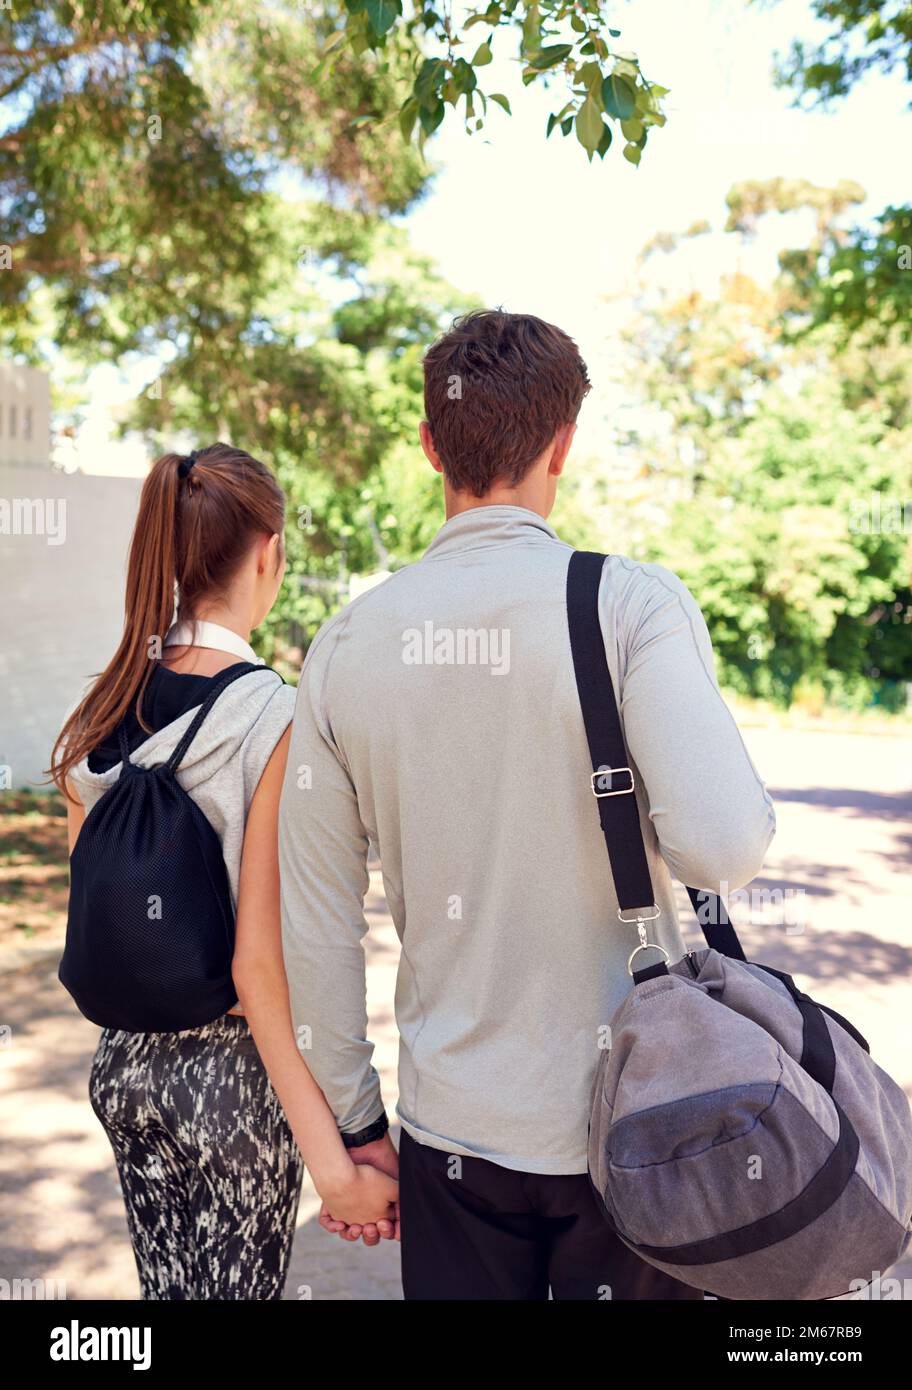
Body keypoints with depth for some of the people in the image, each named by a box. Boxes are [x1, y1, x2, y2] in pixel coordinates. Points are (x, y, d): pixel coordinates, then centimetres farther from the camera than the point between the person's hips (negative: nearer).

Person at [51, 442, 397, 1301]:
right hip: (232, 1073, -6)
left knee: (163, 1286, 23)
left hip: (125, 1060, 6)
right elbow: (259, 963, -24)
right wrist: (332, 1161, -18)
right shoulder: (278, 720, -22)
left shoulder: (99, 716, -3)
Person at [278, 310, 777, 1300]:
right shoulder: (632, 603, -14)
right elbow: (720, 847, -26)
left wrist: (354, 1123, 12)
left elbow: (316, 921, 0)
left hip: (450, 1127, 3)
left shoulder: (347, 642, -3)